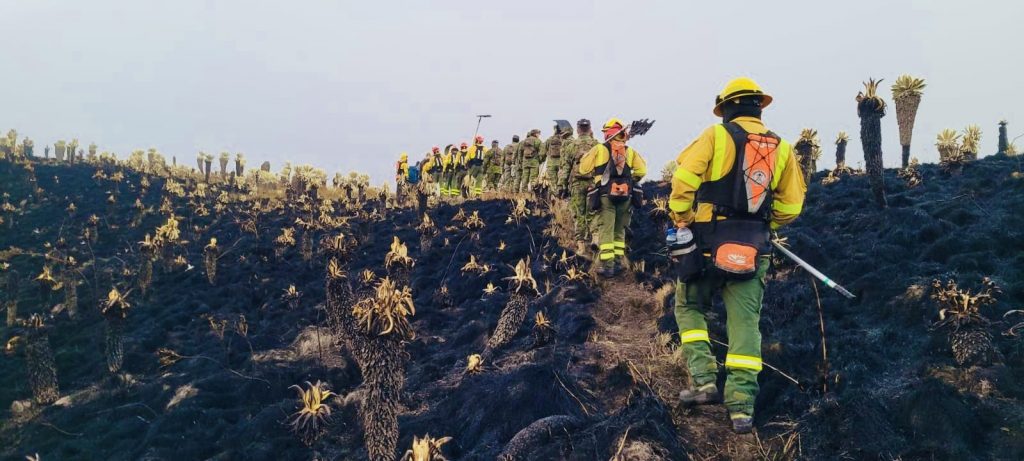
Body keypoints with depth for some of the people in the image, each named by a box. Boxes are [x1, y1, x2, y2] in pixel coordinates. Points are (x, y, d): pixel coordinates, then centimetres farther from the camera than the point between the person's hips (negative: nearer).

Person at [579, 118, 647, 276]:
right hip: (625, 196, 3)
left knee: (606, 230, -1)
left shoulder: (599, 149, 0)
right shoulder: (630, 152, 8)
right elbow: (641, 171, 0)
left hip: (606, 195, -2)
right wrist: (630, 180, 15)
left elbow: (583, 169, 0)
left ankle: (607, 266, -6)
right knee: (619, 230, 15)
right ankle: (618, 263, 15)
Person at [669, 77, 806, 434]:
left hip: (709, 240, -3)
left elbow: (683, 179, -14)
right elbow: (791, 205, 7)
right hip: (754, 249, 3)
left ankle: (703, 381, 6)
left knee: (689, 306, 16)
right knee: (745, 321, 6)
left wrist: (681, 219, 1)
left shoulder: (716, 136, -4)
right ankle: (741, 406, 4)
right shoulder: (781, 148, 8)